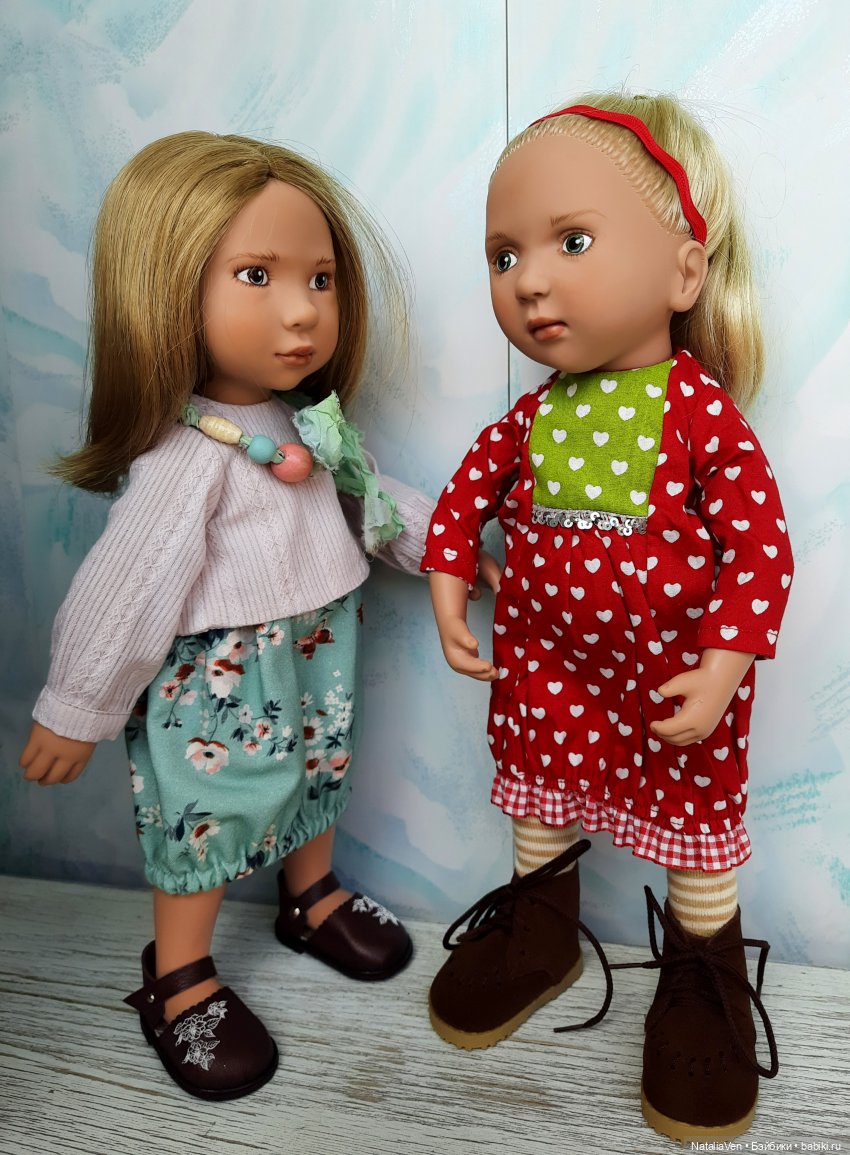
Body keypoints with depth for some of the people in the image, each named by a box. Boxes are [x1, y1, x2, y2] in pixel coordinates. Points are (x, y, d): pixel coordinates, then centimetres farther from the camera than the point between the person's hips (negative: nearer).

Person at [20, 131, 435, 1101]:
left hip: (314, 660, 8)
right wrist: (75, 715, -15)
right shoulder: (187, 459, -28)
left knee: (316, 776, 24)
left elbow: (370, 500, 13)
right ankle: (179, 982, 34)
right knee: (206, 817, 9)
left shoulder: (313, 424, -4)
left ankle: (312, 898, 52)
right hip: (215, 685, -7)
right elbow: (125, 592, -23)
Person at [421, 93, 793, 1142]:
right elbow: (466, 491, 6)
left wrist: (721, 668, -23)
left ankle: (705, 976, 39)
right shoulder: (536, 413, -5)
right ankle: (538, 929, 47)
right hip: (546, 662, 4)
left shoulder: (702, 410, -18)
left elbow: (759, 546, -18)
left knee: (695, 824, 13)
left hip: (674, 674, -3)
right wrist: (448, 587, -1)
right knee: (541, 794, 20)